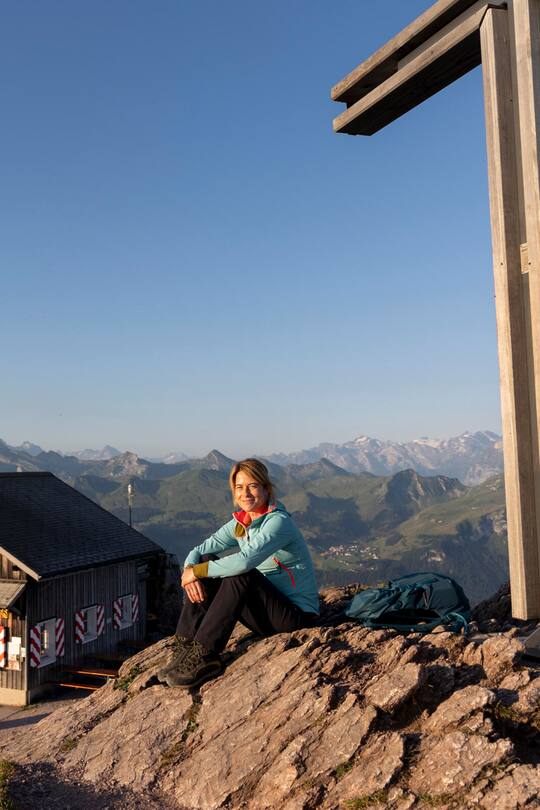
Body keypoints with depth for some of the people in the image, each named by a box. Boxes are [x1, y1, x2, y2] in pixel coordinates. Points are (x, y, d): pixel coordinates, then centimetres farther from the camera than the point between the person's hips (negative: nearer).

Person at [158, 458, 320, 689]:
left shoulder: (279, 522, -19)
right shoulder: (241, 522, 6)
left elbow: (245, 560, -34)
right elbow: (201, 550, 4)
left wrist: (198, 571, -23)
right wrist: (190, 569, -19)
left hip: (297, 614, -8)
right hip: (265, 611, 8)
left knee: (241, 575, -31)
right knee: (205, 563, -5)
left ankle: (204, 656, -24)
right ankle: (185, 650, -10)